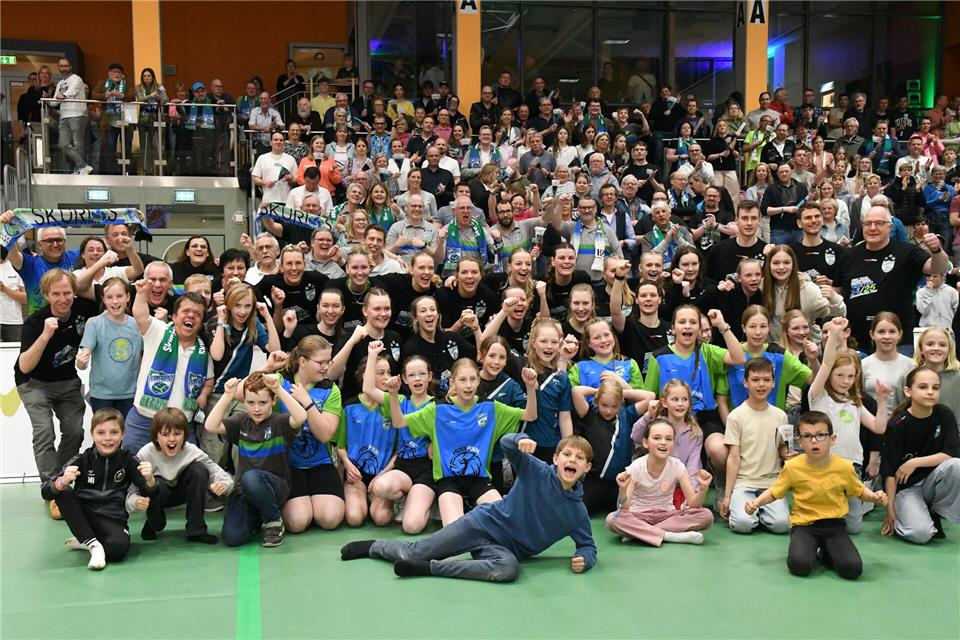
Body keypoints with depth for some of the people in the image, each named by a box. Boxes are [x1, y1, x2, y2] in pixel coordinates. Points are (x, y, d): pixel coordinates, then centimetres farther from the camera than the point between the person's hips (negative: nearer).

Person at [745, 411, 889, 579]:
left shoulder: (844, 467, -5)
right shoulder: (792, 467, -8)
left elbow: (859, 491, 14)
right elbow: (775, 492, 5)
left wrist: (874, 496, -8)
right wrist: (756, 502, -12)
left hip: (834, 524, 1)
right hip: (804, 524, -1)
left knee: (852, 568, -22)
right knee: (799, 565, -29)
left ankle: (826, 551, 12)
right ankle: (811, 549, 9)